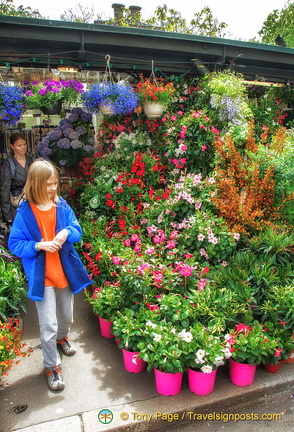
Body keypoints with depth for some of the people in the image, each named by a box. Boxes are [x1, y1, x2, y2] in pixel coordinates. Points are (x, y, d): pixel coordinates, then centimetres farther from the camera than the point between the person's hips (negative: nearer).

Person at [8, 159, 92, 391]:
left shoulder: (62, 205, -3)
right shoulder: (25, 212, -12)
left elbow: (77, 230, 4)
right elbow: (14, 244, -8)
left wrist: (67, 232, -19)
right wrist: (39, 245, -25)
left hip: (66, 271, 4)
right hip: (42, 276, -4)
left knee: (67, 316, 23)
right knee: (49, 326, 3)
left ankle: (62, 338, 55)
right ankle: (52, 367, 25)